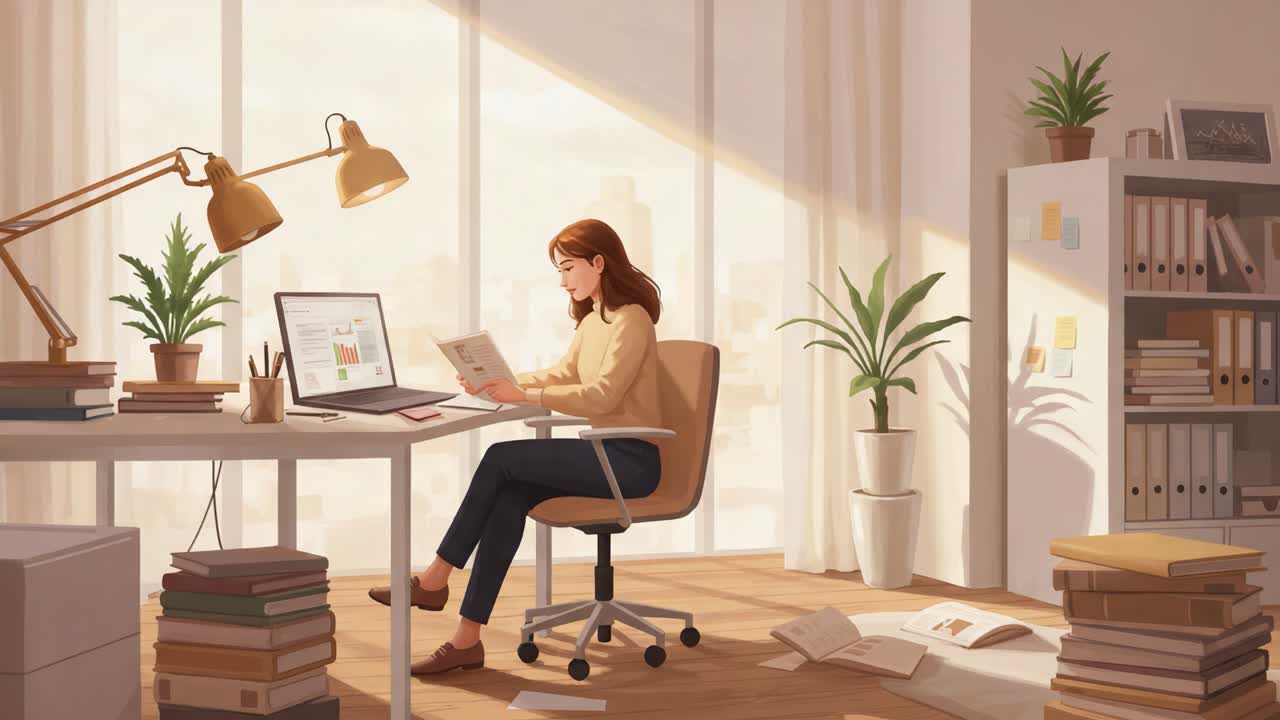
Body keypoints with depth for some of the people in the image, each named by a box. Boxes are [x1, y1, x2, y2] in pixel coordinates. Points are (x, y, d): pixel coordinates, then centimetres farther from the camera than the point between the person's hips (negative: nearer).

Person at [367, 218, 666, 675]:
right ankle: (467, 639, -22)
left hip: (630, 459, -8)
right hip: (601, 452, 8)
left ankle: (436, 579, -8)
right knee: (510, 494, -17)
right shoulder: (592, 319, 18)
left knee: (501, 458, -19)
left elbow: (601, 395, -22)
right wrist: (498, 382, 7)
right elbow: (564, 374, 22)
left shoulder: (631, 320, -13)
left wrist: (525, 395, -25)